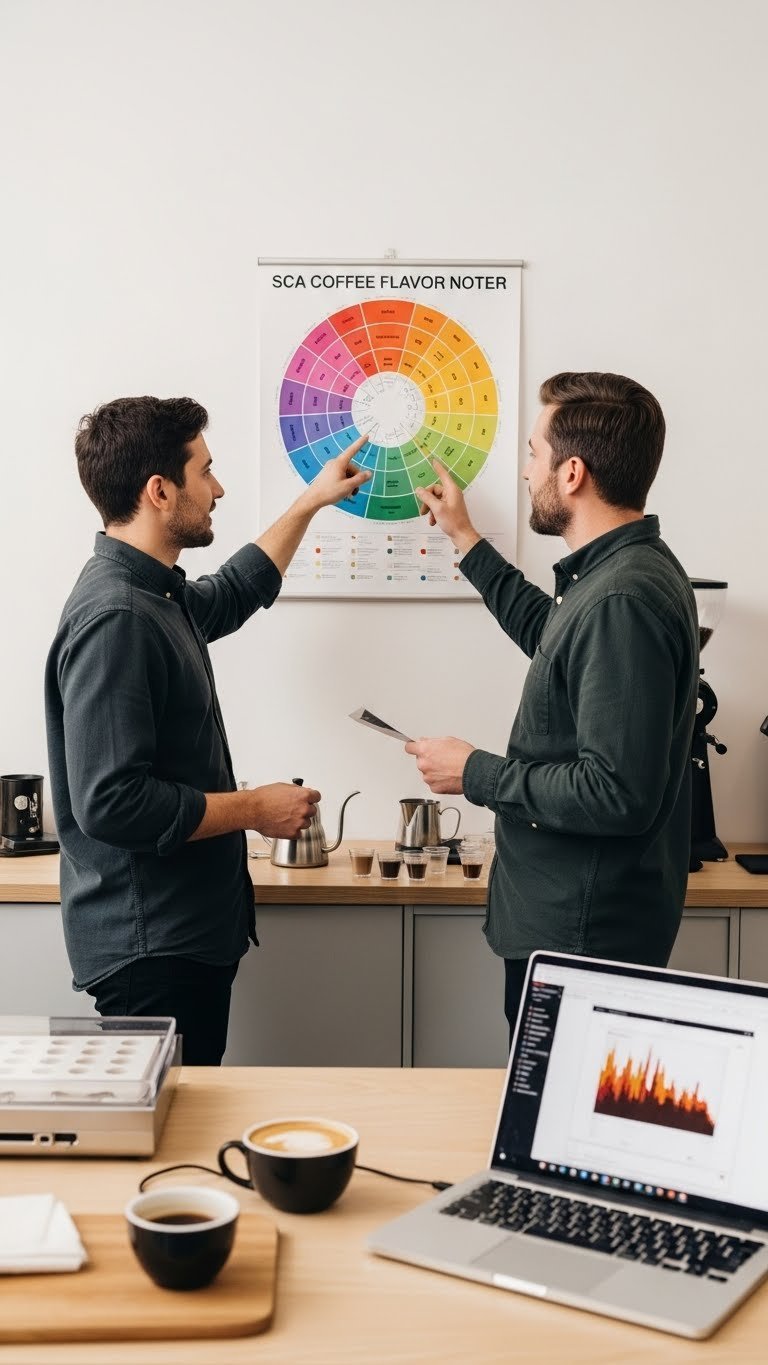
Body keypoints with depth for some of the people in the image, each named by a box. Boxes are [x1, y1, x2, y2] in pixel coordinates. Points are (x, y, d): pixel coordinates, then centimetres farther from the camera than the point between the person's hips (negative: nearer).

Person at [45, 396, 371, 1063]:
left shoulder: (157, 594, 9)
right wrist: (258, 809, -17)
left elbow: (231, 595, 33)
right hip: (149, 950, -10)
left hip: (190, 930, 10)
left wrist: (309, 503, 34)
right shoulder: (114, 619, -22)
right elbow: (111, 803, -28)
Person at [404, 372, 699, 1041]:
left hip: (582, 936, -10)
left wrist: (477, 774, -17)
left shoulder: (622, 599, -26)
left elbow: (618, 793, -29)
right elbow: (551, 637, 29)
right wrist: (466, 540, 29)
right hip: (566, 920, 10)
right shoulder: (627, 570, 7)